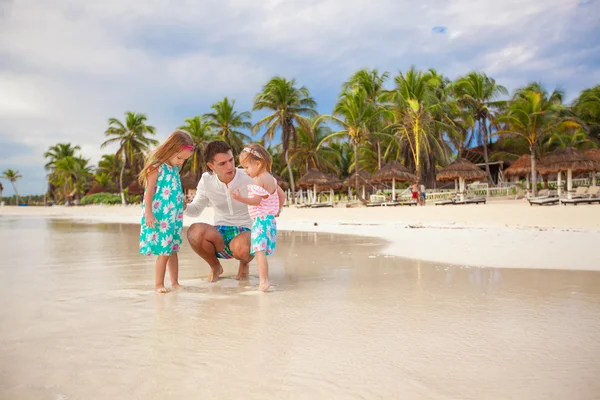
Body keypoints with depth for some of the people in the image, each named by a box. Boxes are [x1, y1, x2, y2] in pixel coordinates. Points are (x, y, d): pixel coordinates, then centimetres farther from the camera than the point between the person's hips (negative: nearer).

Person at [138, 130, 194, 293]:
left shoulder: (175, 168, 11)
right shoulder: (156, 167, -11)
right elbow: (148, 192, -13)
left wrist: (182, 202, 13)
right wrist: (148, 214, -17)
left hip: (175, 216, 7)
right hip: (159, 217, -7)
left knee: (173, 250, 12)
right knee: (164, 252, -4)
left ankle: (175, 282, 20)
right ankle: (158, 284, 9)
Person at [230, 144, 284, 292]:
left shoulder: (258, 180, -13)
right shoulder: (270, 178, 15)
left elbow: (256, 201, -21)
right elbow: (281, 194, 22)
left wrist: (240, 198, -28)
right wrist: (277, 209, 32)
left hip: (261, 219, -10)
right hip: (270, 218, 10)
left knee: (259, 251, -14)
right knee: (260, 251, 14)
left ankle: (264, 281, -18)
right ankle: (263, 279, 18)